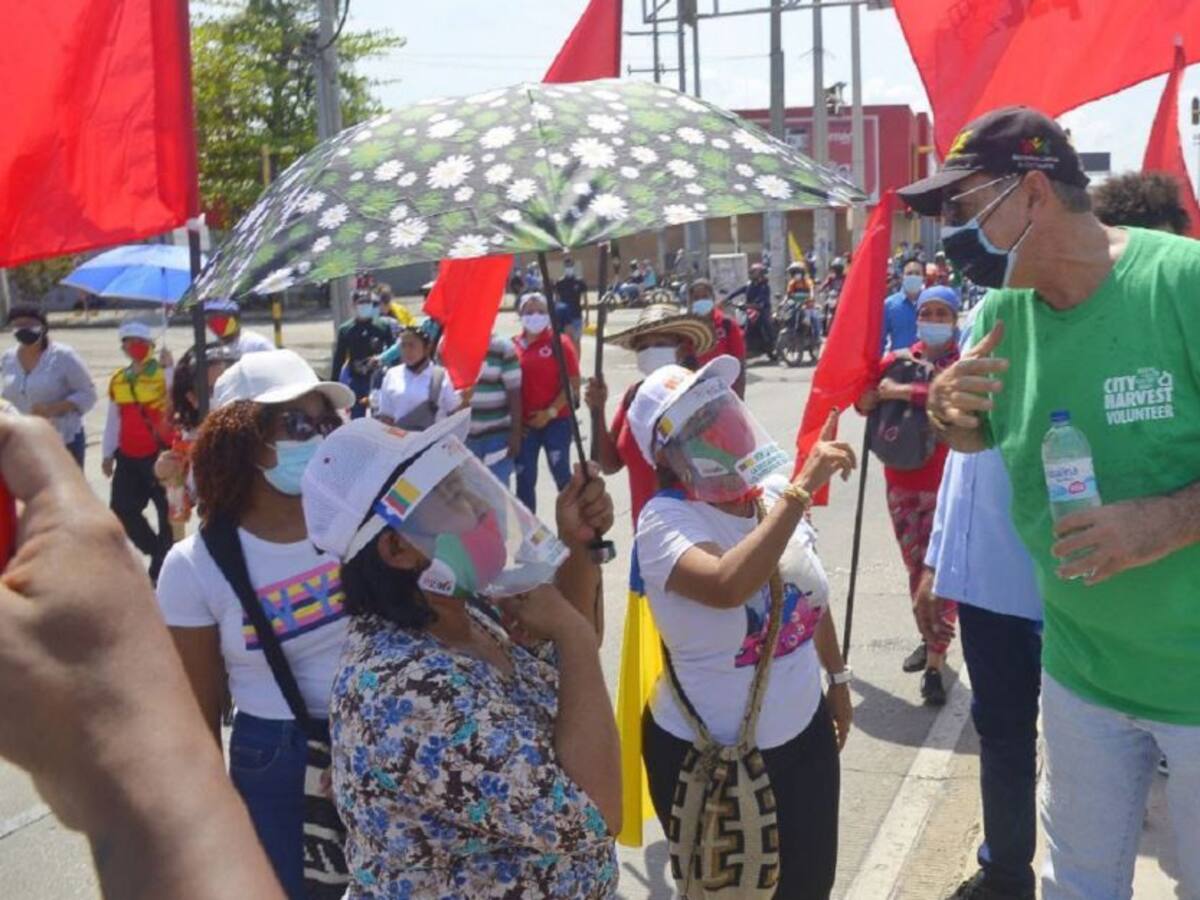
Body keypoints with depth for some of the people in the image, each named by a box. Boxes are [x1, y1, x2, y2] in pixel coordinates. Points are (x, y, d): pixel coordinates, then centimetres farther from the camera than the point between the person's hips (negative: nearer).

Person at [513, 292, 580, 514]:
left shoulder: (560, 343, -4)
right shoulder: (513, 345, 5)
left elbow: (573, 384, -7)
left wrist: (550, 413, -13)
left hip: (556, 421, -3)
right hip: (523, 425, 3)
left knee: (561, 474, 2)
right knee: (524, 478, 8)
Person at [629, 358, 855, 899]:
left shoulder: (775, 492, -4)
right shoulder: (665, 521, -23)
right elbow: (727, 587, -45)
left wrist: (838, 678, 21)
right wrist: (803, 489, -42)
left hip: (804, 736, 6)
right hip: (708, 757, -6)